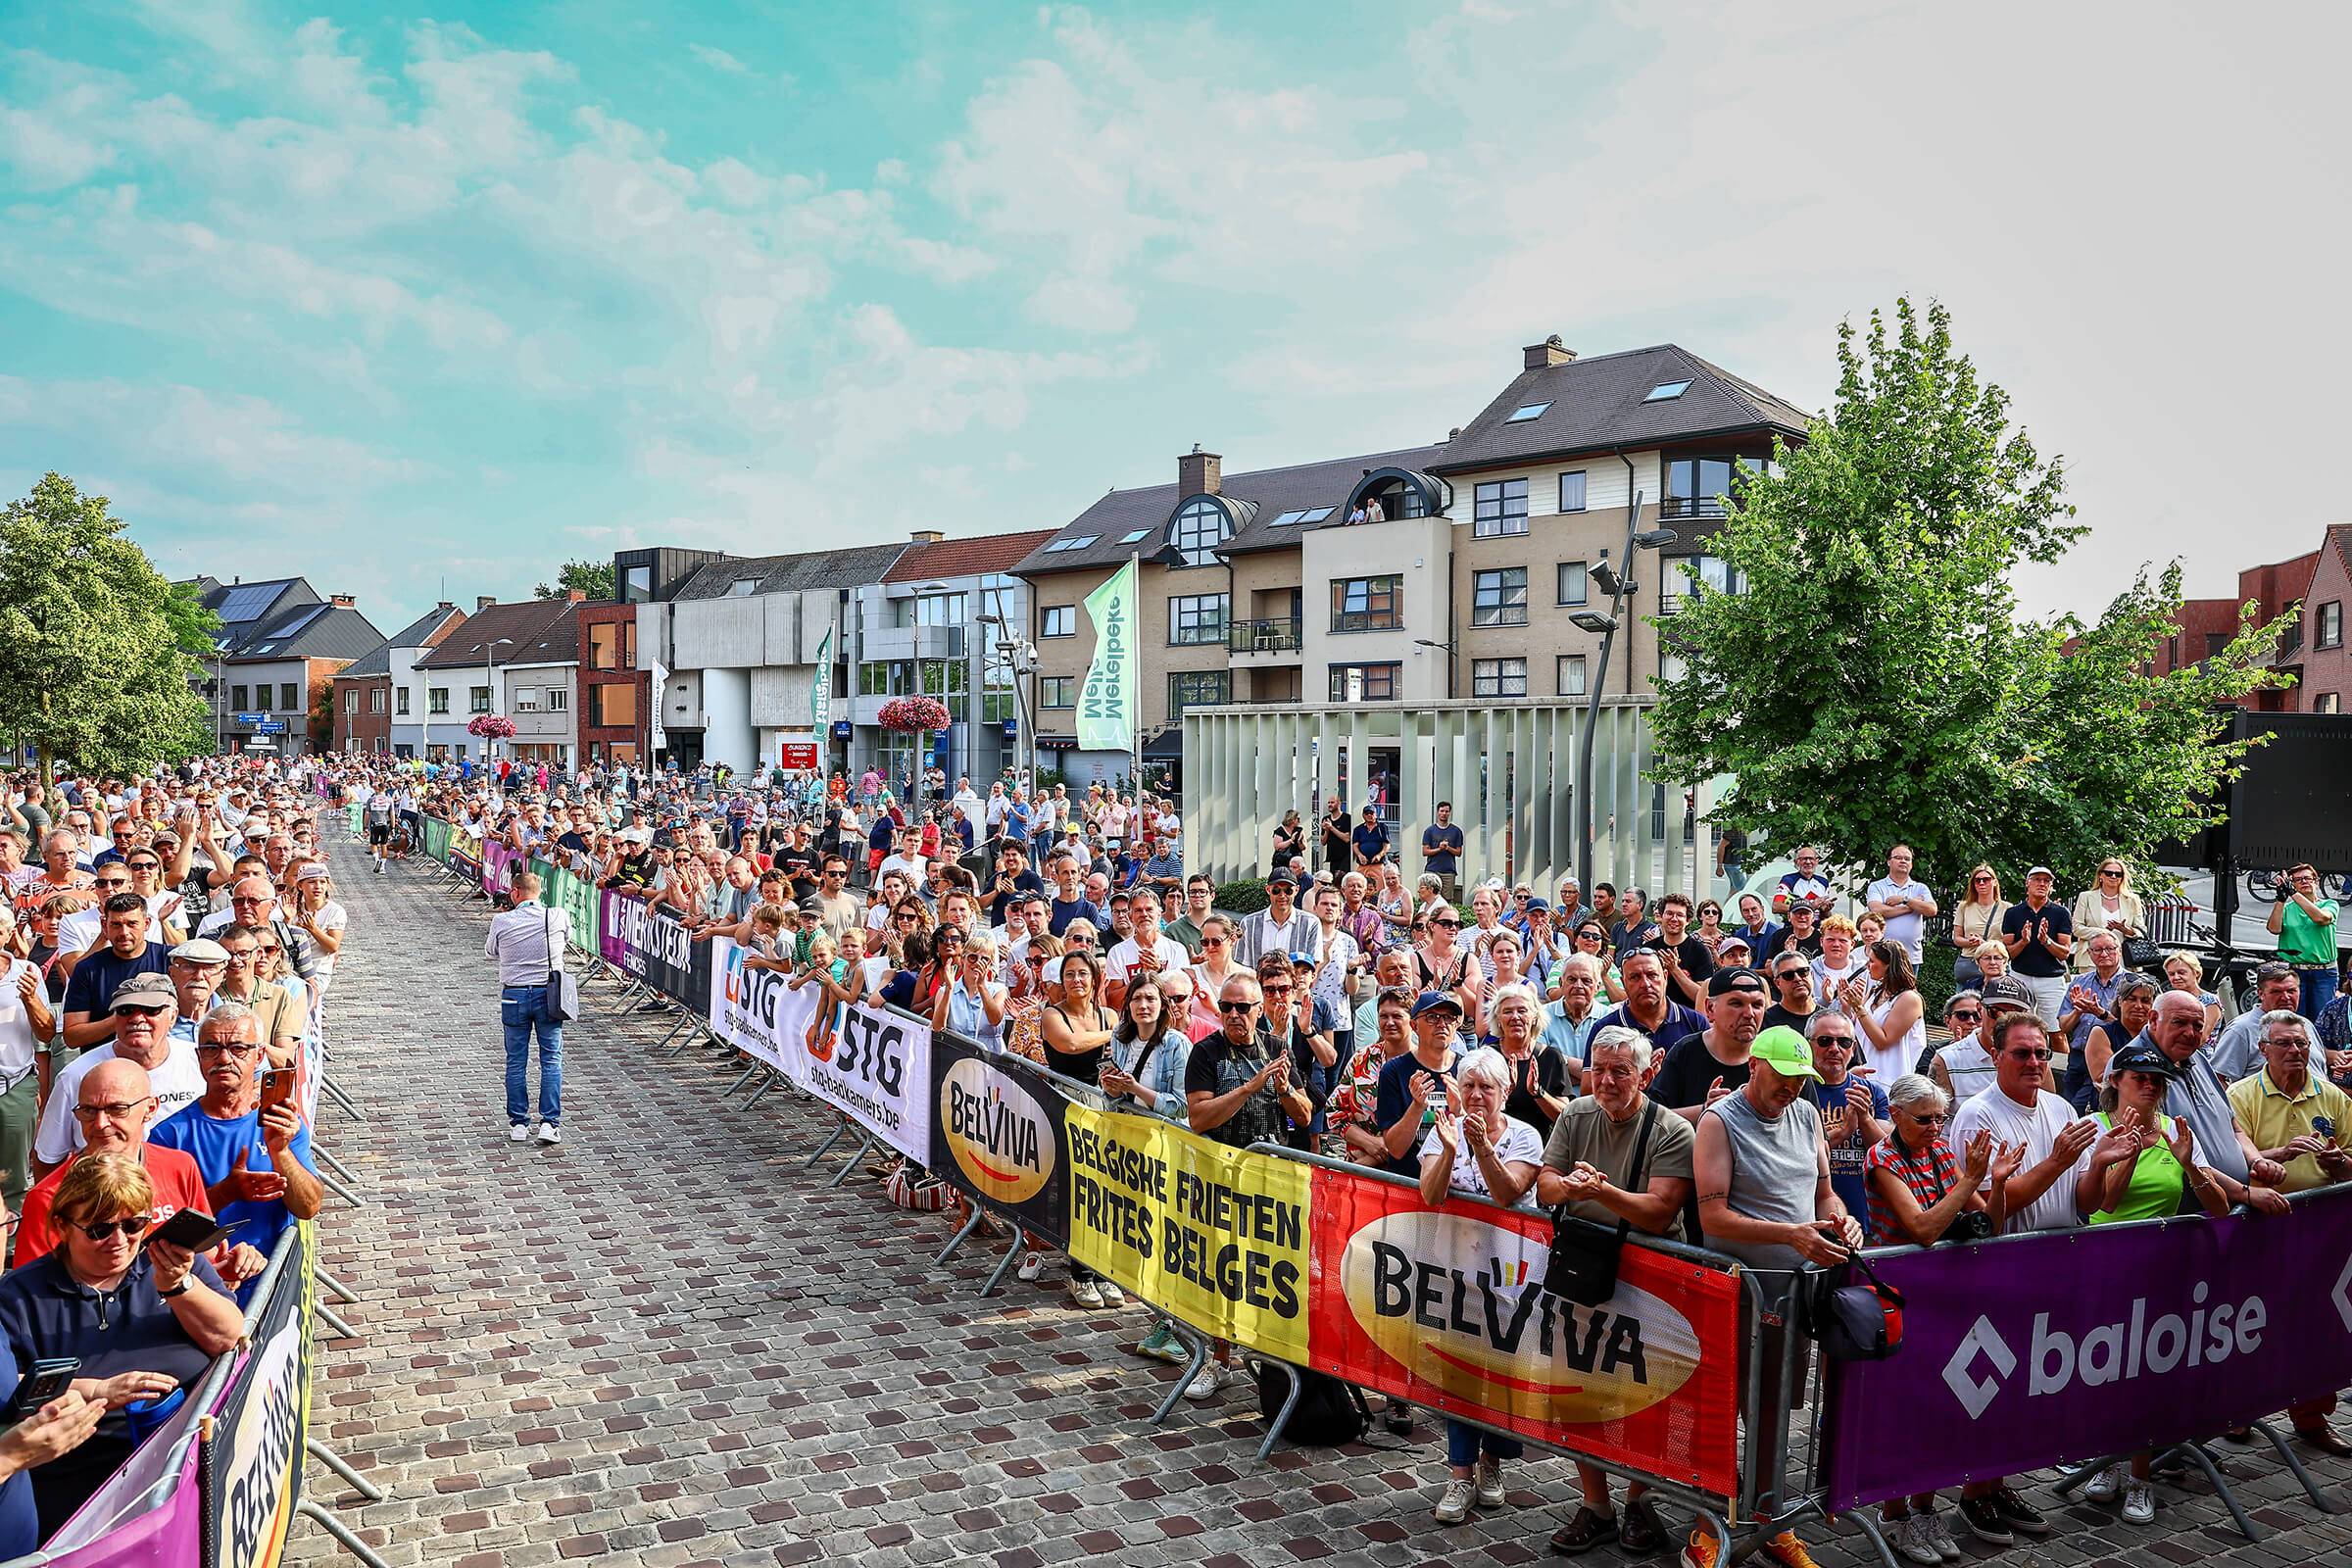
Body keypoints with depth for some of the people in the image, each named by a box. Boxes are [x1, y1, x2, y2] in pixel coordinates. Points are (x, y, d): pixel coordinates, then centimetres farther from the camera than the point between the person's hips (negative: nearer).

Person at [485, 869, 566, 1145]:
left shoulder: (501, 921, -8)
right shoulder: (557, 917, -7)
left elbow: (489, 953, 9)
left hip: (514, 995, 0)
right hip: (548, 995, 0)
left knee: (516, 1061, 11)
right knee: (551, 1059, 6)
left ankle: (518, 1123, 16)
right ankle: (550, 1122, 1)